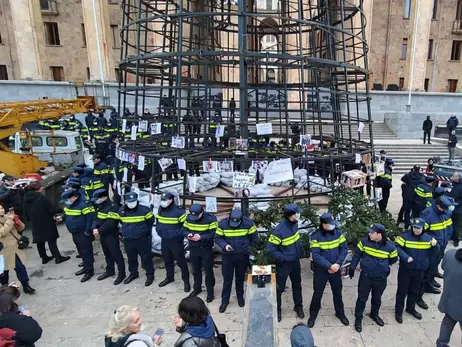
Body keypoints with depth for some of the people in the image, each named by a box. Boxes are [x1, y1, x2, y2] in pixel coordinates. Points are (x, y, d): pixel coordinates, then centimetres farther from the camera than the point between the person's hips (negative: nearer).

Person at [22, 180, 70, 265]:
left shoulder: (26, 198, 3)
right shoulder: (41, 197, -19)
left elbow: (26, 213, 12)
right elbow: (52, 209, -18)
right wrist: (62, 210, -4)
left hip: (35, 224, 7)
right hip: (46, 223, -7)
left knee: (40, 241, 15)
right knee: (51, 240, 1)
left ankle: (44, 258, 26)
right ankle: (58, 257, 5)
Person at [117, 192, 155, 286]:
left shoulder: (144, 210, -16)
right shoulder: (121, 211, -2)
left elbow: (151, 221, -1)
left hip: (141, 239, -4)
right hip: (127, 240, 4)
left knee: (146, 257, 3)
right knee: (131, 258, 19)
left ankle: (150, 275, 17)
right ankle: (133, 273, 39)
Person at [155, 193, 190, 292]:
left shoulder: (179, 211, -19)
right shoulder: (160, 210, 3)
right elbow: (157, 221, 19)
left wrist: (178, 235, -15)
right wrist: (159, 231, 7)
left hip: (176, 241, -6)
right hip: (164, 241, 7)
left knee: (180, 261, 2)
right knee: (167, 261, 20)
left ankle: (186, 280, 17)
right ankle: (170, 277, 40)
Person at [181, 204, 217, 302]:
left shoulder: (210, 219, -19)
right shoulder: (188, 218, -3)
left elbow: (214, 234, -20)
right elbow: (184, 229, 4)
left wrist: (201, 237, -29)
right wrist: (188, 234, -18)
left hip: (206, 249, -4)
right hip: (193, 248, 5)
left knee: (208, 271, 7)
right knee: (196, 270, 20)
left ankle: (210, 291, 22)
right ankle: (197, 288, 39)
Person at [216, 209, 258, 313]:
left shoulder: (248, 223, -16)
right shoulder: (223, 224, -16)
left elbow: (254, 238, -2)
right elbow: (218, 238, -6)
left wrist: (248, 249, 2)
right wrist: (224, 245, -24)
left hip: (243, 256, 0)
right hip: (227, 256, 0)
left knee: (240, 278, 18)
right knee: (227, 279, 8)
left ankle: (240, 297, 40)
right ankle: (224, 300, 26)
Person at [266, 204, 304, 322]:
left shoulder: (294, 224, -9)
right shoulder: (279, 230, -31)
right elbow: (270, 249, -24)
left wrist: (300, 248, 2)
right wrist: (283, 258, -22)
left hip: (295, 261, 6)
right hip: (284, 264, -6)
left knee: (297, 285, 22)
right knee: (279, 288, 11)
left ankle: (298, 306, 43)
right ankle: (277, 309, 34)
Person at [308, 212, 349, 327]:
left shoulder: (338, 233, -7)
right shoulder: (316, 236, -18)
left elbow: (344, 249, -5)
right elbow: (315, 255, -20)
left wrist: (338, 264, -16)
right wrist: (329, 266, -23)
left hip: (336, 269, 3)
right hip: (321, 270, -3)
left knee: (338, 293, 20)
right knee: (317, 294, 11)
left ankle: (340, 313, 42)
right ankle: (313, 315, 31)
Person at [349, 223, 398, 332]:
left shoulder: (390, 246, -17)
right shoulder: (364, 241, -16)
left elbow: (393, 259, 5)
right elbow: (357, 255, -2)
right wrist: (352, 268, 3)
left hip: (381, 278, 1)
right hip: (365, 276, -1)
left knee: (377, 299, 21)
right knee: (362, 298, 8)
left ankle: (374, 314, 46)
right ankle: (358, 318, 26)